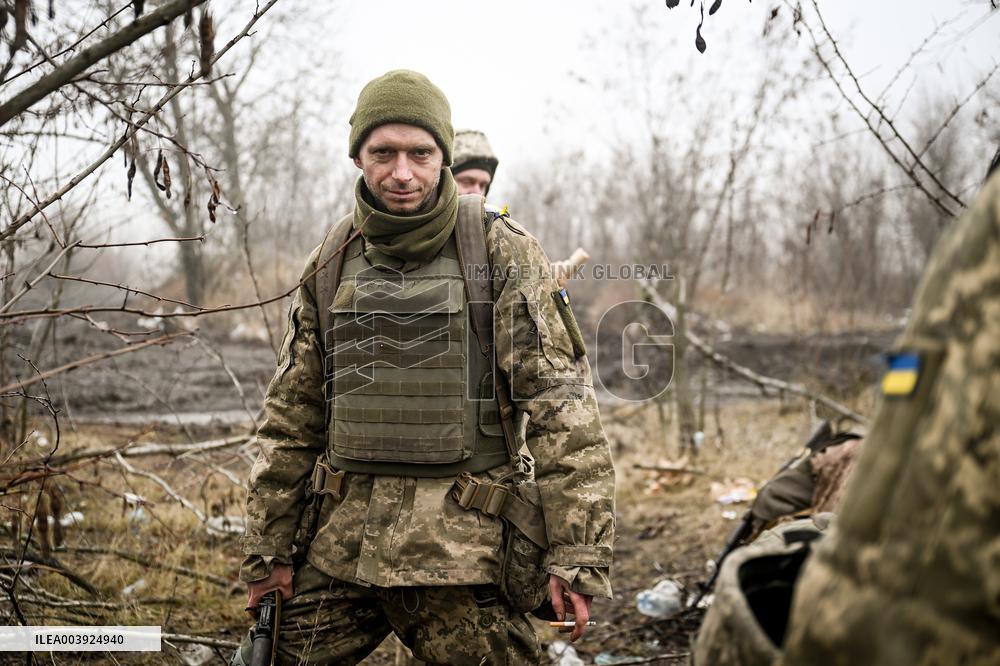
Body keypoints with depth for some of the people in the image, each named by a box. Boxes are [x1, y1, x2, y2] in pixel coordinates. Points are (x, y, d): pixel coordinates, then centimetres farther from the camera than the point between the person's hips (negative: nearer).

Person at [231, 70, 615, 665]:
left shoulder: (503, 252, -3)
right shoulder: (332, 263, 10)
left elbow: (563, 407, -8)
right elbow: (291, 414, 14)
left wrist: (578, 554, -14)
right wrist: (267, 547, 13)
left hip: (462, 544, -4)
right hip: (340, 542, 4)